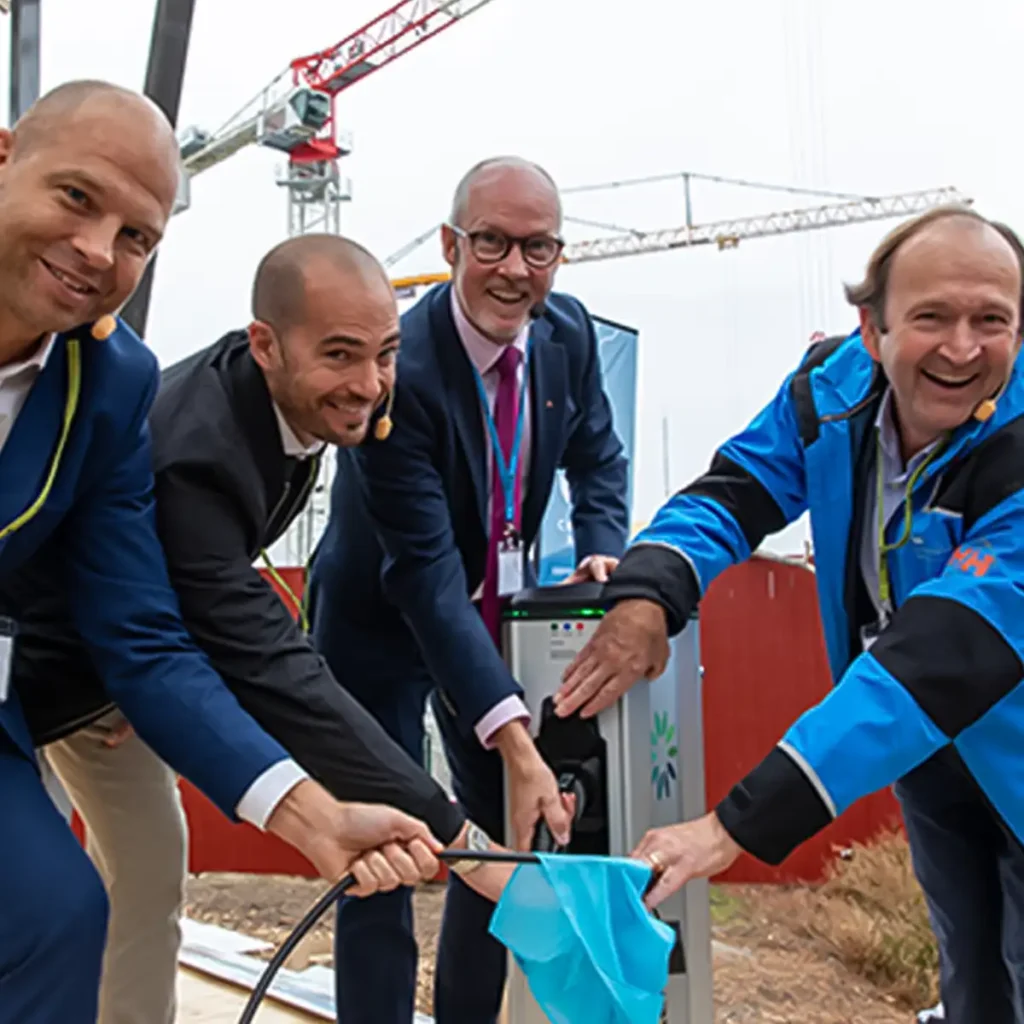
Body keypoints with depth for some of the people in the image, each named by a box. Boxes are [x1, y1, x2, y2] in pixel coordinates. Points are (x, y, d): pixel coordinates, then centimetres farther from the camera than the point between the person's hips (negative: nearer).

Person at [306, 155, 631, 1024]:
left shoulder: (568, 333, -11)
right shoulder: (398, 371, -31)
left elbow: (597, 458, 8)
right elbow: (425, 571, -34)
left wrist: (602, 552, -13)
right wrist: (517, 742, -38)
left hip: (493, 608, 7)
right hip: (381, 619, -6)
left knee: (507, 831, 15)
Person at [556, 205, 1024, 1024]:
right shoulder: (835, 386, -15)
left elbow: (939, 660, -43)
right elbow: (734, 493, -10)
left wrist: (739, 823, -49)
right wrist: (646, 593, -34)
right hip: (930, 756, 5)